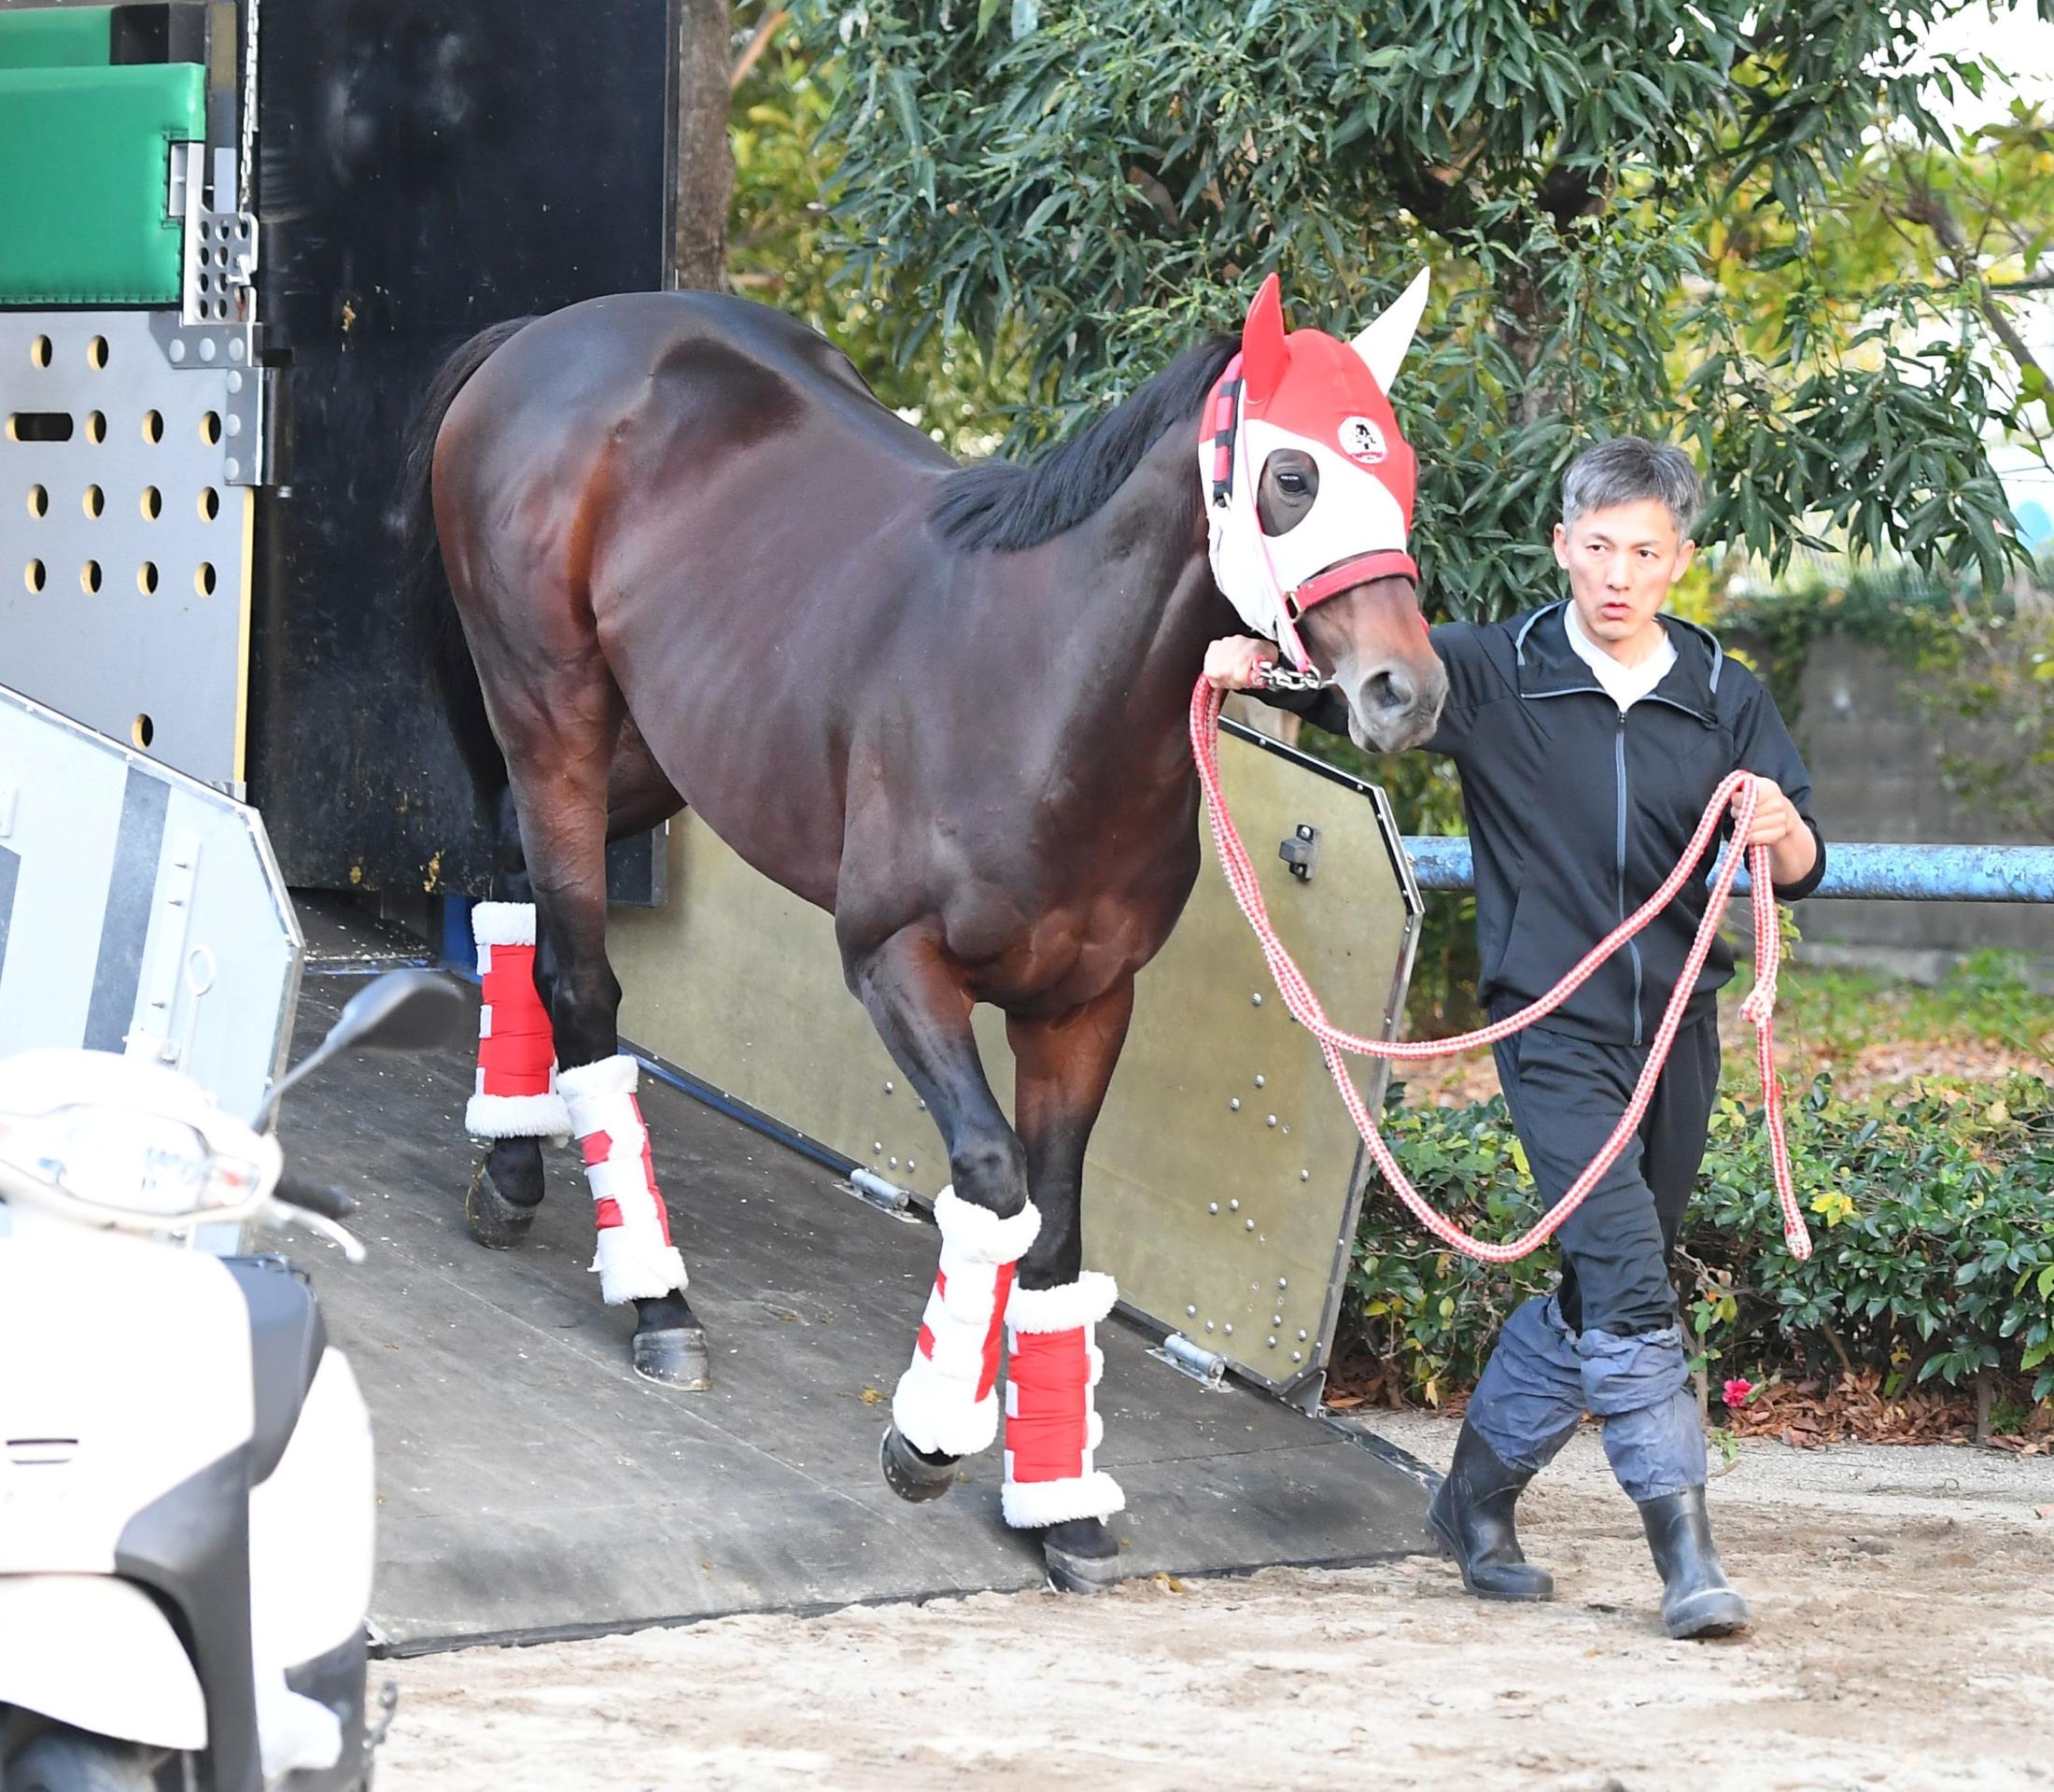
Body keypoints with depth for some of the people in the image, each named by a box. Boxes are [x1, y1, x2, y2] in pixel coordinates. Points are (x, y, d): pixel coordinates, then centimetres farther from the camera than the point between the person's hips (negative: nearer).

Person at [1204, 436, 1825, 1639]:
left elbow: (1802, 872, -1)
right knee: (1628, 1280, -17)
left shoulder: (1726, 699, 3)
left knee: (1596, 1293, 14)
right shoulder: (1491, 675, -3)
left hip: (1676, 1028, 4)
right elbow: (1352, 680, -6)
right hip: (1554, 1028, -4)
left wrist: (1782, 834, -25)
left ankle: (1480, 1495, 33)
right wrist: (1257, 663, -28)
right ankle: (1686, 1550, -16)